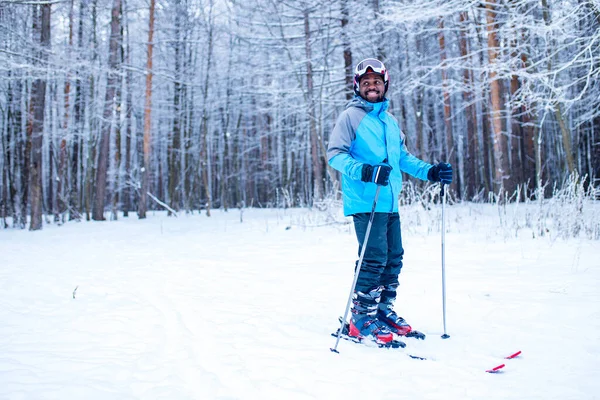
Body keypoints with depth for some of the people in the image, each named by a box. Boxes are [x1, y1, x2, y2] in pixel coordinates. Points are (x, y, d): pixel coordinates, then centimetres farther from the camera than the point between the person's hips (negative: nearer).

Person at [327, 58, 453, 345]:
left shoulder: (390, 121, 18)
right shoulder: (351, 116, -3)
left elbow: (403, 157, 25)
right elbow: (335, 154, -10)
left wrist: (430, 171, 12)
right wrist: (364, 171, -26)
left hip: (389, 202, 8)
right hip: (365, 201, -7)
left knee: (394, 258, 11)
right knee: (375, 258, -11)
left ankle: (383, 311, 26)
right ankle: (361, 320, -1)